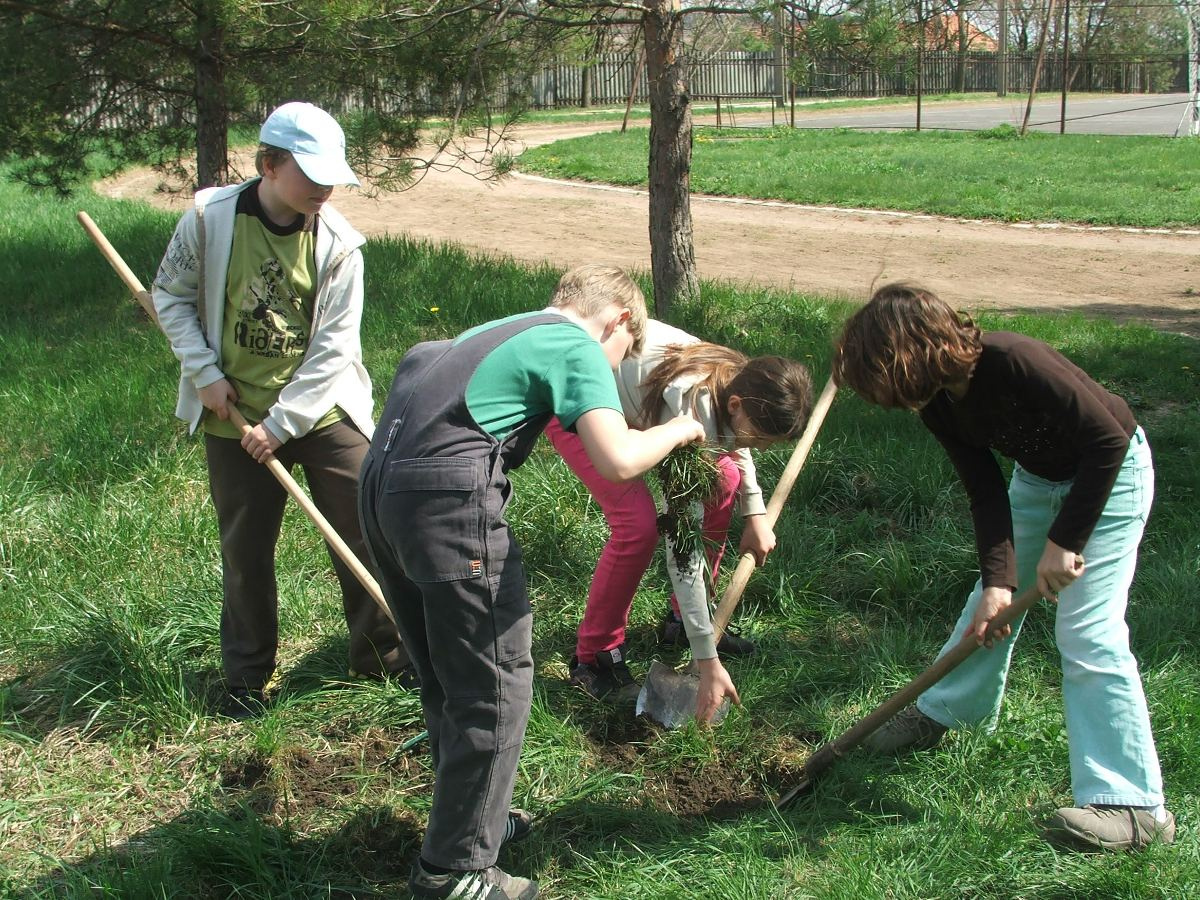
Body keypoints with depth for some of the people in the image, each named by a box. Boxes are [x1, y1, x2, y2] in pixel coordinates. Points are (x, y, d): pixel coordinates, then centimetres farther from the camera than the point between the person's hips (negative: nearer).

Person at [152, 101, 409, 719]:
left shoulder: (338, 244, -12)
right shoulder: (210, 217, -11)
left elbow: (333, 349, -12)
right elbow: (171, 296, 2)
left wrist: (280, 423, -16)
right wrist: (204, 373, -9)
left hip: (323, 412, 0)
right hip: (234, 415, 0)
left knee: (364, 533, 3)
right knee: (245, 551, 11)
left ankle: (380, 654, 23)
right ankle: (246, 675, 28)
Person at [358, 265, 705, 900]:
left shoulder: (499, 330, 27)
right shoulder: (579, 347, 1)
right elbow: (618, 460, -14)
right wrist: (679, 429, 6)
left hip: (380, 487, 9)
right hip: (449, 499, -9)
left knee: (446, 680, 23)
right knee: (497, 687, 3)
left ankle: (469, 816, 39)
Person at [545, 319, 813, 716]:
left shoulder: (740, 382, -18)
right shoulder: (691, 414, -39)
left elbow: (734, 440, 12)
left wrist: (755, 512, 0)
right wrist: (708, 662, -32)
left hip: (627, 390, 8)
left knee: (723, 479, -1)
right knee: (638, 523, -23)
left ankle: (682, 620, 16)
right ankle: (593, 658, -3)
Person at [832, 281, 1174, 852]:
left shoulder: (1014, 362, -35)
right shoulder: (939, 407, -12)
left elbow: (1108, 441, -31)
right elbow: (987, 496, -10)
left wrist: (1064, 540, -27)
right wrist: (998, 579, -22)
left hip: (1109, 475, -7)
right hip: (1038, 477, 8)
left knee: (1087, 633, -15)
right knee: (992, 607, 16)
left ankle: (1134, 804, -12)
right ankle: (946, 711, 39)